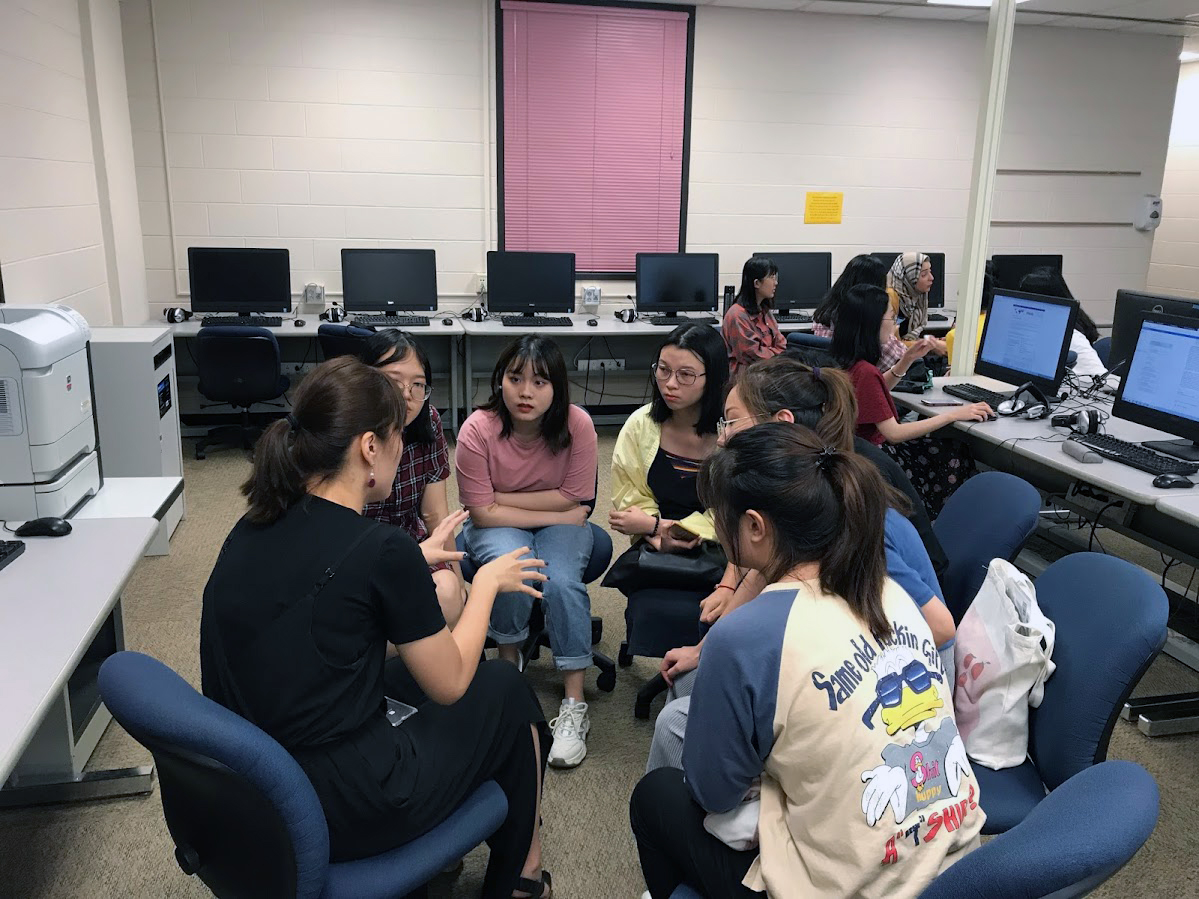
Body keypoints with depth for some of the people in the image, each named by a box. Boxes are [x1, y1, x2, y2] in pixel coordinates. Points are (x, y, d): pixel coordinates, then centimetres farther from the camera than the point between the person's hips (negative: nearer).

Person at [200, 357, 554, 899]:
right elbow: (449, 685, -8)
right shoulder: (381, 549, -22)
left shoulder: (252, 530, 0)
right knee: (504, 690, 13)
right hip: (337, 819, -7)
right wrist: (487, 584, 6)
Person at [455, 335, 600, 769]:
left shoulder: (576, 424, -21)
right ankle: (509, 662, 0)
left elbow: (574, 500, -15)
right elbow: (484, 512, -18)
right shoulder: (478, 429, -22)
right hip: (498, 528, 0)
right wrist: (553, 514, -21)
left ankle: (574, 706, -14)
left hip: (560, 524, 1)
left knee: (561, 582, -28)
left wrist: (502, 496, -18)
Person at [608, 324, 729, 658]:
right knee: (653, 609, -28)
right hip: (655, 551, 3)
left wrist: (655, 524, -10)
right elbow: (630, 502, 4)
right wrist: (659, 535, -17)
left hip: (718, 556, -2)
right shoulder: (641, 424, 1)